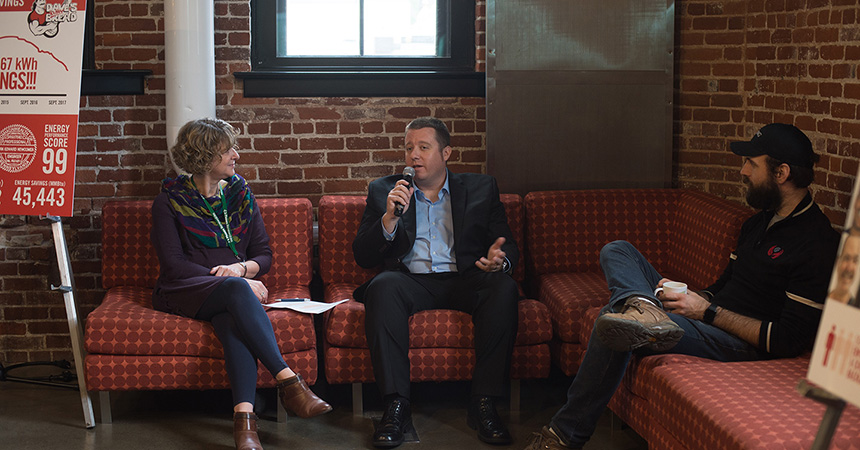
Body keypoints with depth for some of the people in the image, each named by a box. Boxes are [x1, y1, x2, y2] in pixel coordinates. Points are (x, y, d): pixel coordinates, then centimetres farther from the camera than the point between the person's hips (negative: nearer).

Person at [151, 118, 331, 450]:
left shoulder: (240, 193, 15)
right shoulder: (169, 200, 3)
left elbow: (264, 254, 13)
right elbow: (173, 264, -7)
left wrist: (242, 268, -11)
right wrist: (230, 279, -17)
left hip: (231, 291, 3)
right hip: (183, 292, -2)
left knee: (232, 319, -36)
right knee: (236, 289, -37)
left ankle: (244, 417, -52)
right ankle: (288, 382, -44)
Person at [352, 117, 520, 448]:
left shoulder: (481, 188, 16)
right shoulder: (384, 191, 15)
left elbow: (508, 247, 10)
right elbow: (362, 256, 7)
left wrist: (500, 259, -15)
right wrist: (389, 218, -11)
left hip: (463, 280, 1)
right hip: (411, 281, 0)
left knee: (504, 287, -31)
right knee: (383, 286, -34)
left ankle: (483, 403, -27)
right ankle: (396, 405, -33)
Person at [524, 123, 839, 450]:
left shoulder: (818, 244, -15)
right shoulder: (757, 224, 15)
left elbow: (789, 339, -19)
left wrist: (708, 312, -16)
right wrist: (695, 297, 0)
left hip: (741, 345, -10)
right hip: (710, 319, 10)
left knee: (615, 325, -27)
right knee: (616, 251, 2)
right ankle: (644, 308, -32)